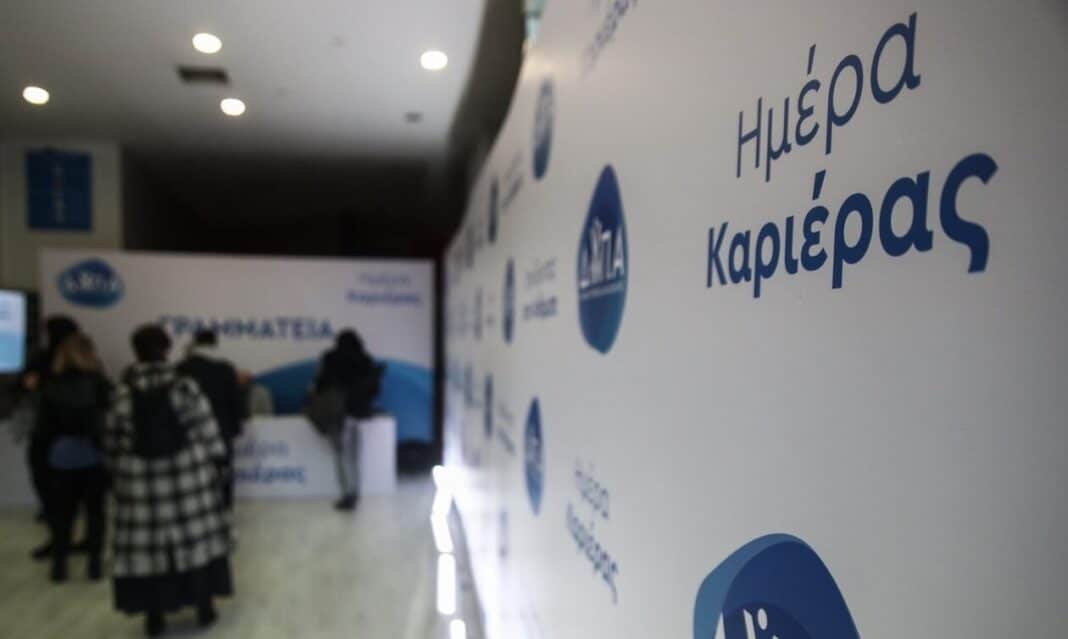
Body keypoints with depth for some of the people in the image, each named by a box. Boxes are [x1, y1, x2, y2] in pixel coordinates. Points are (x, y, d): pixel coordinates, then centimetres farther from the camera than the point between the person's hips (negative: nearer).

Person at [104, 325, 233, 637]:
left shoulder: (124, 392, -3)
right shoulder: (184, 386, -9)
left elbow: (113, 439, 4)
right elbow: (206, 428, -6)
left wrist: (118, 470, 18)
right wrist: (215, 461, 7)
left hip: (140, 477, 1)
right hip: (187, 471, -1)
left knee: (147, 543, 8)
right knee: (196, 536, 9)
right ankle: (204, 607, 19)